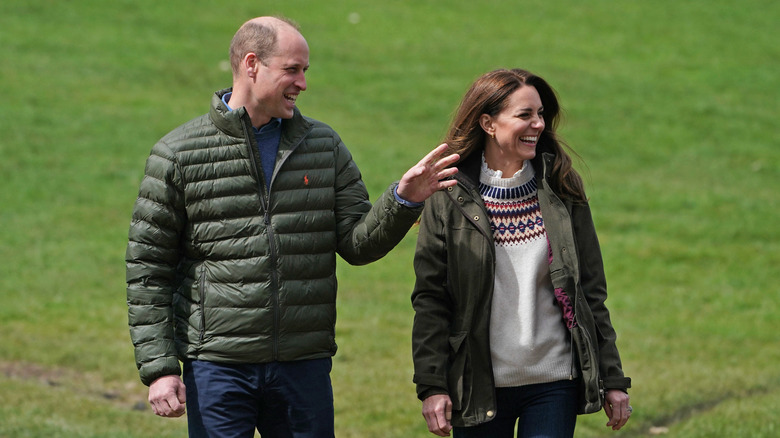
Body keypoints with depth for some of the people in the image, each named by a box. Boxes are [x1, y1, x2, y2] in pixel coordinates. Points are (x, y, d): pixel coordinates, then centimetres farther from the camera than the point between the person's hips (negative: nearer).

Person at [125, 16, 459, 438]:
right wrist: (158, 368, -7)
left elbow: (358, 244, 6)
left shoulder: (324, 145, 10)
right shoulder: (178, 154, -1)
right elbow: (146, 269, -1)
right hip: (218, 368, -3)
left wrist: (403, 200, -13)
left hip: (305, 367, 3)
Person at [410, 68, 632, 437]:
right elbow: (430, 300, -1)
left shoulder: (561, 193, 5)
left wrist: (613, 380, 6)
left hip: (554, 383, 1)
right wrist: (432, 386, -8)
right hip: (478, 388, -1)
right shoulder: (449, 197, -2)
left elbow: (592, 292, 8)